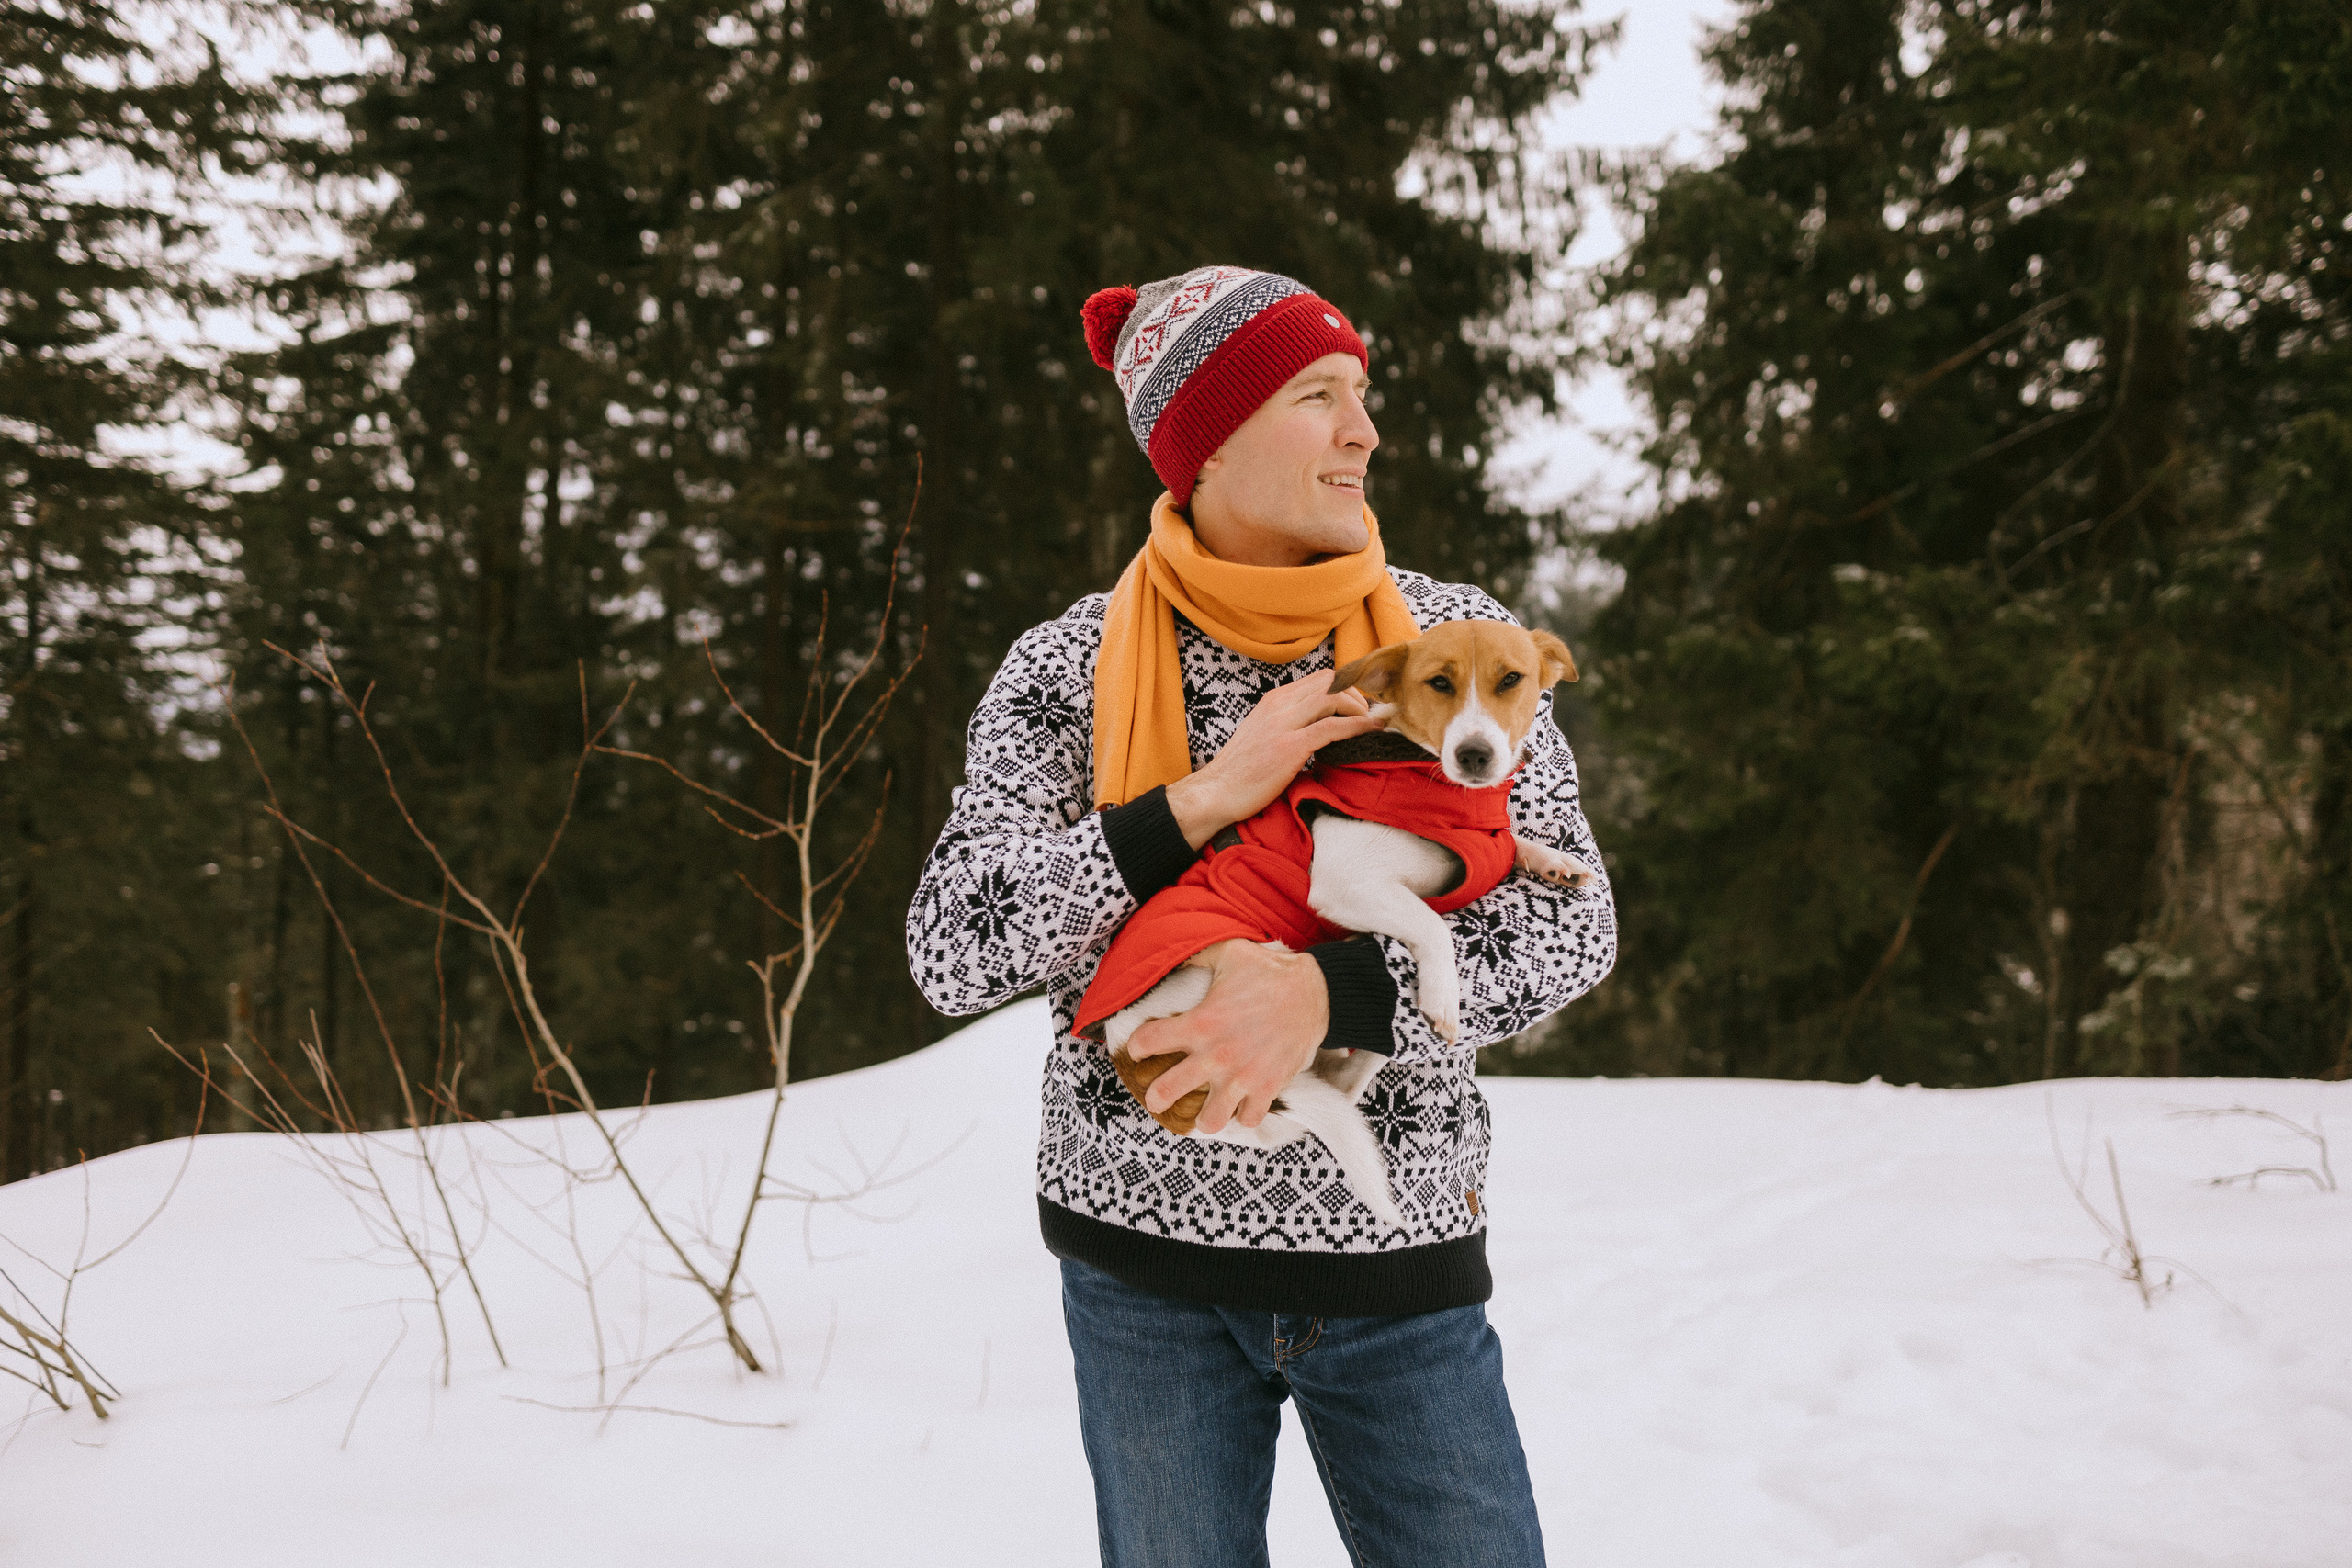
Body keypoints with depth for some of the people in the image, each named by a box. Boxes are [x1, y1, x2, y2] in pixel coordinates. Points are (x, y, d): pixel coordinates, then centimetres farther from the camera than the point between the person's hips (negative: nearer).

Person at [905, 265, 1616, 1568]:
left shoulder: (1457, 638, -2)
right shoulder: (1073, 666, -4)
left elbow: (1570, 921, -8)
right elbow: (951, 953, -11)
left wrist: (1328, 992, -24)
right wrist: (1201, 801, -20)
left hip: (1397, 1256, 1)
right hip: (1147, 1261, -1)